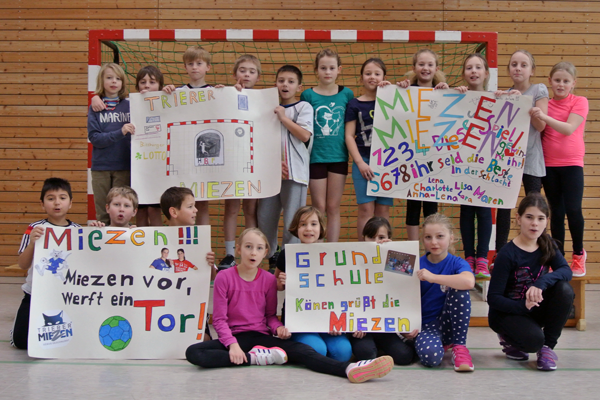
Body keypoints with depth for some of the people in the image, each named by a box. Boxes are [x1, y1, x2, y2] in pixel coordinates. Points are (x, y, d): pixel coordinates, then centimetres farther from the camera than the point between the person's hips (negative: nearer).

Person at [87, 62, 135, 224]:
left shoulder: (130, 105, 4)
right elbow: (94, 138, -7)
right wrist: (120, 132, -19)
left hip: (124, 167, 0)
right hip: (100, 167, 0)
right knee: (102, 215, 7)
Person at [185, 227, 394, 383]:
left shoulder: (269, 280, 5)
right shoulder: (224, 277, -4)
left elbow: (270, 315, 12)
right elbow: (220, 318, -6)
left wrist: (278, 327, -12)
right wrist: (232, 344, -21)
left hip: (261, 336, 2)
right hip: (234, 337, -1)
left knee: (300, 350, -27)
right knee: (193, 353, -32)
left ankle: (349, 369, -50)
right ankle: (254, 358, -26)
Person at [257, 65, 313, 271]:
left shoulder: (303, 107, 3)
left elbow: (304, 135, -10)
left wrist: (284, 117, -9)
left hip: (295, 171, -4)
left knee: (292, 220, -5)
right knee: (265, 216, 6)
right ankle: (271, 256, 21)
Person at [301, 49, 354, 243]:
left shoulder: (347, 94, 4)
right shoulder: (308, 95, -1)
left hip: (338, 156, 1)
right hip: (316, 156, -1)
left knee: (333, 207, 7)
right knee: (319, 208, 3)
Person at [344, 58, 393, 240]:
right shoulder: (354, 104, 5)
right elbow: (349, 136, 1)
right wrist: (360, 163, -8)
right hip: (363, 161, -2)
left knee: (383, 210, 3)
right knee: (366, 209, -7)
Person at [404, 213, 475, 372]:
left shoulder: (457, 263, -6)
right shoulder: (417, 265, 0)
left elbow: (469, 282, -32)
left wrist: (432, 277, -31)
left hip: (449, 323, 0)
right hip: (425, 324, 0)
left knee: (459, 289, -27)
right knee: (431, 356, -33)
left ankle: (459, 347, -13)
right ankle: (441, 343, 9)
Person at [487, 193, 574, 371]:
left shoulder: (548, 246, -2)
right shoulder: (508, 254, -19)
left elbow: (566, 271, -20)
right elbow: (493, 298, -20)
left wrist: (541, 283, -38)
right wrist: (523, 306, -34)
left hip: (535, 309, 5)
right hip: (507, 311, -5)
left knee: (564, 290, -22)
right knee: (533, 340, -33)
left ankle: (548, 345, -6)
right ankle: (508, 338, 4)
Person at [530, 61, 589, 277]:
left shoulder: (580, 102, -2)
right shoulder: (544, 104, 7)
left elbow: (569, 128, -18)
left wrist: (545, 117, -28)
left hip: (571, 164, -3)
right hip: (548, 164, 3)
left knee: (573, 210, -11)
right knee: (556, 212, 8)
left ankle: (579, 253, 11)